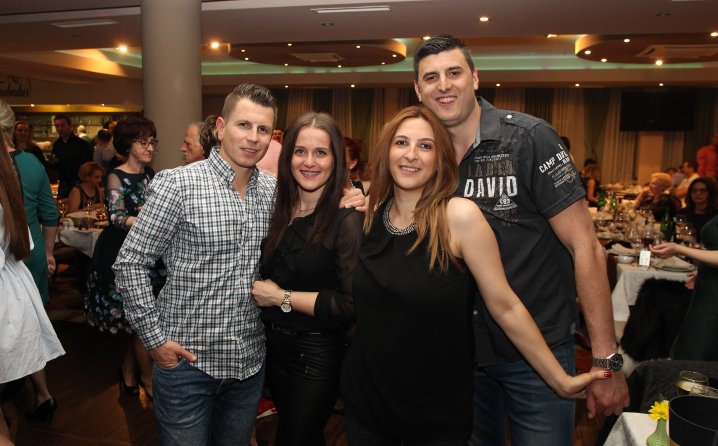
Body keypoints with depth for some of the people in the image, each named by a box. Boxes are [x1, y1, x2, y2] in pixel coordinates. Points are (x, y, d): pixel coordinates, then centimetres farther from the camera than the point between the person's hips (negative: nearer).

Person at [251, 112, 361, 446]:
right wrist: (260, 291, -4)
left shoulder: (348, 220, -19)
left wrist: (282, 297, -18)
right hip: (272, 344, 7)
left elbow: (352, 305, -24)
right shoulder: (279, 210, 1)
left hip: (317, 355, -6)